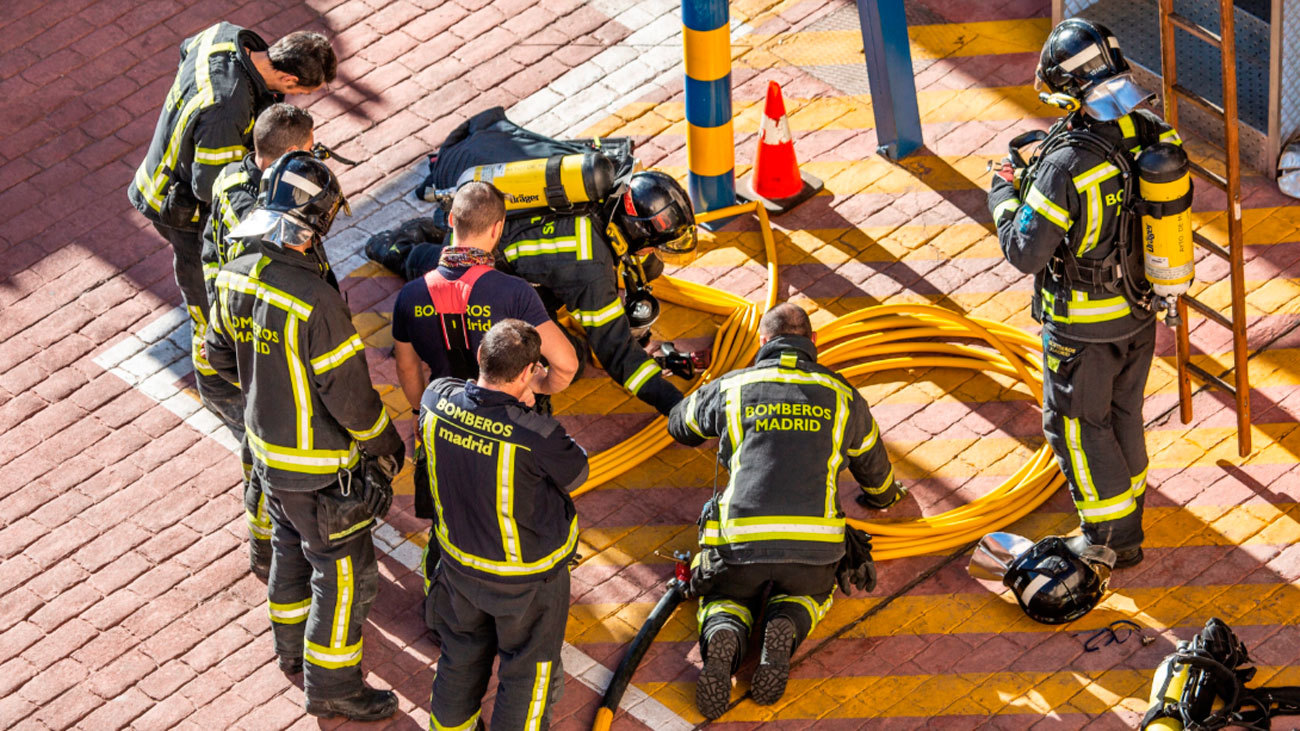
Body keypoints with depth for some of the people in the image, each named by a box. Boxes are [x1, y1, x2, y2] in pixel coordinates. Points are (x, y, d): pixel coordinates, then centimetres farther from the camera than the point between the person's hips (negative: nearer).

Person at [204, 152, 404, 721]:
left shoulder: (236, 278, -11)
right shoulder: (315, 300, -35)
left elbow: (221, 357, 6)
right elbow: (349, 393, -26)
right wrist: (386, 445, -8)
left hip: (266, 449, 8)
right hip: (318, 469, -8)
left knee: (292, 546, 30)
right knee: (344, 573, 11)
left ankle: (293, 646, 49)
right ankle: (330, 685, 25)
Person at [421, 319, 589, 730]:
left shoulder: (437, 400, -21)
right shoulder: (535, 437, -36)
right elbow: (576, 473, -15)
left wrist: (512, 401, -2)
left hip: (460, 560, 6)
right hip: (526, 576, -5)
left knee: (462, 655, 29)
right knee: (528, 670, 19)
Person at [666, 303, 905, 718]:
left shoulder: (730, 388, 13)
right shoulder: (842, 396, 16)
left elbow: (680, 426, 36)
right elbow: (873, 465, 34)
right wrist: (883, 497, 59)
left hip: (740, 540, -1)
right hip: (813, 543, 1)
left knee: (724, 598, 26)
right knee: (807, 594, 31)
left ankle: (724, 638, -12)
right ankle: (784, 628, -6)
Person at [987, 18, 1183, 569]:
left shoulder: (1068, 167, -32)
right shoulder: (1155, 136, -12)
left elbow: (1025, 253, -23)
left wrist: (1004, 193, -5)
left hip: (1085, 324, -6)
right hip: (1141, 311, 6)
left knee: (1075, 423, 13)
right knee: (1123, 410, 26)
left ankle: (1114, 535, 21)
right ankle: (1126, 495, 45)